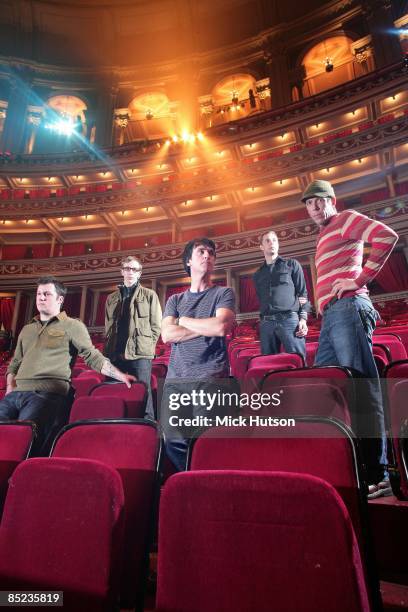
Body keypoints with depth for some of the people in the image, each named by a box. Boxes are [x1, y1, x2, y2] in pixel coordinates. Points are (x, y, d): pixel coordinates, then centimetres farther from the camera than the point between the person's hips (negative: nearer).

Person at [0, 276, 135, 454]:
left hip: (47, 394, -5)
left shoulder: (72, 326, 8)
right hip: (16, 393, 6)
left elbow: (93, 357, 3)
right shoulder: (27, 329, 26)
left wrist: (120, 375, -8)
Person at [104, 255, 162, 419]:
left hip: (139, 354, -4)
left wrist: (147, 347, -5)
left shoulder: (149, 295, 8)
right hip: (115, 355, 4)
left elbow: (156, 325, 4)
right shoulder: (112, 298, 19)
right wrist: (108, 351, 7)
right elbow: (108, 327, 19)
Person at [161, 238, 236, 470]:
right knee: (173, 441, -4)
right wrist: (206, 327, -4)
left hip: (210, 378, -3)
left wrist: (183, 321, 4)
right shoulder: (175, 300, 19)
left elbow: (221, 327, -10)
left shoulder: (224, 293, 10)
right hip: (175, 380, 3)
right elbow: (167, 335, 2)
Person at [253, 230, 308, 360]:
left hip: (290, 319, -3)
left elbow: (303, 293, 7)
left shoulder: (292, 265, 15)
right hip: (266, 323, 3)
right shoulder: (258, 275, 23)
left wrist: (303, 318, -5)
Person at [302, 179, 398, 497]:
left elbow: (387, 235, -12)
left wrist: (360, 280, -13)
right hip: (331, 316, 9)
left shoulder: (345, 220, 5)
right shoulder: (325, 235, 29)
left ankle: (377, 474, -7)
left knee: (362, 387, -11)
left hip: (348, 309, -9)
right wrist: (324, 305, 14)